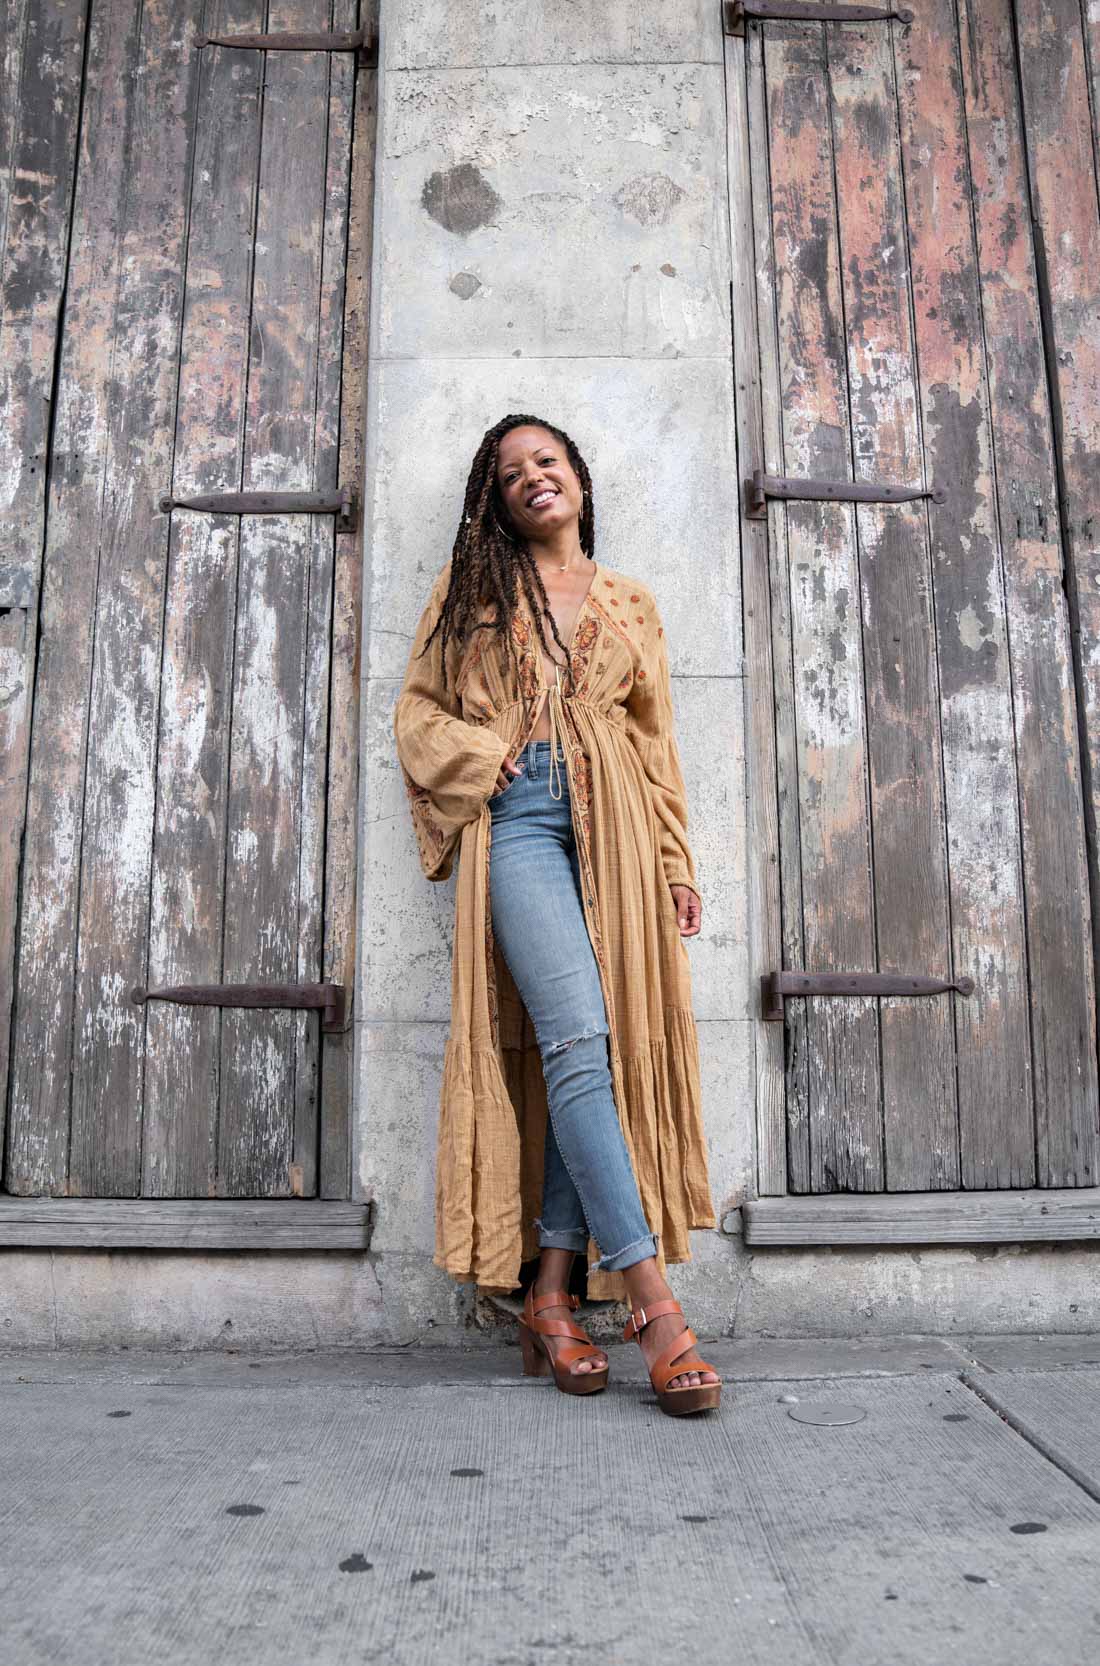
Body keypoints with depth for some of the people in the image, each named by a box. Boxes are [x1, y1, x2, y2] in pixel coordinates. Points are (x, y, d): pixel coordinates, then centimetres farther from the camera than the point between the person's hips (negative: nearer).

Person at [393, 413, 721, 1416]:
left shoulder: (630, 605, 22)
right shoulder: (474, 588, 17)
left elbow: (658, 742, 18)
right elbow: (419, 711, 14)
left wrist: (677, 863, 10)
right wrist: (481, 757, -6)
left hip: (614, 832, 3)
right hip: (519, 820, -3)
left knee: (599, 1049, -6)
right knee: (578, 1040, -18)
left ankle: (552, 1295, 1)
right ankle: (652, 1298, -18)